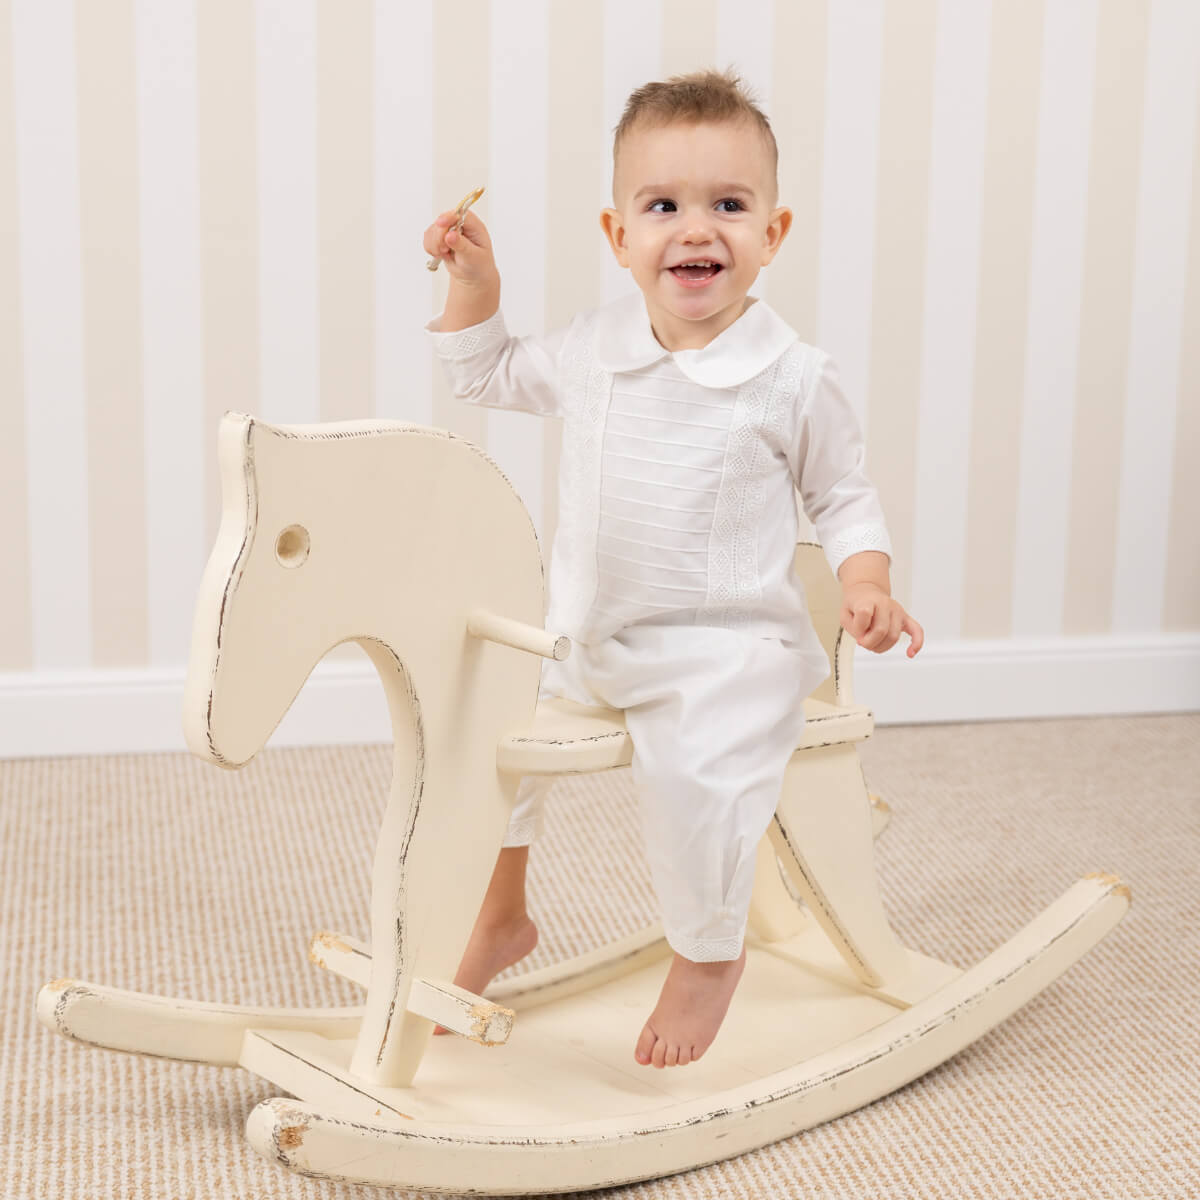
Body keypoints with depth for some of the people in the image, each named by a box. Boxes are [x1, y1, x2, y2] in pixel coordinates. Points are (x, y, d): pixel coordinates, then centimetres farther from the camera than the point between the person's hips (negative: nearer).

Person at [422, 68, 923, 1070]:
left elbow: (844, 497, 3)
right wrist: (473, 279, 8)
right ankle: (500, 914, 22)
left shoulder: (794, 379, -8)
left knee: (694, 773, -28)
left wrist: (867, 585, -13)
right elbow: (489, 373, 21)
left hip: (724, 650, -5)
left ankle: (709, 954, 3)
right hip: (579, 631, 6)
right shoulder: (592, 350, 3)